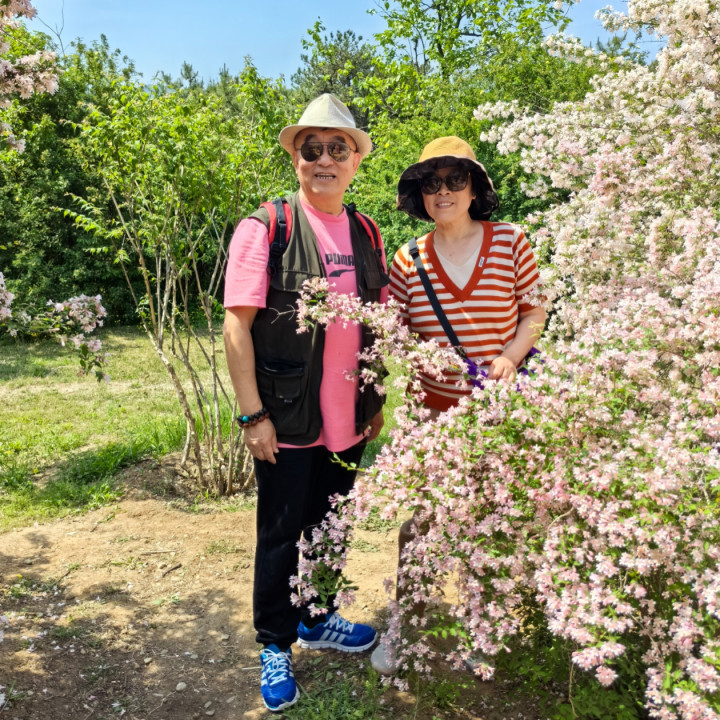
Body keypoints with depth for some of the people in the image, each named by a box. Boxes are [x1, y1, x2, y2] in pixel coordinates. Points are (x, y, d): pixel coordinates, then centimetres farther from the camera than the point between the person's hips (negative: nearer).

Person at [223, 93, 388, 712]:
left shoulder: (367, 235, 7)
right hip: (287, 422, -5)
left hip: (348, 421, 5)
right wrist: (252, 414, -15)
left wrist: (377, 402, 12)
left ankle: (317, 620, 41)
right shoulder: (265, 228, -9)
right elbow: (237, 325, -12)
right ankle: (275, 645, 30)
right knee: (280, 534, 9)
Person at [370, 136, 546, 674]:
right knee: (420, 516, 5)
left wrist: (510, 355, -13)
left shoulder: (510, 241, -2)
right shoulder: (410, 260, -1)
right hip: (432, 411, 0)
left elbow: (535, 312, 3)